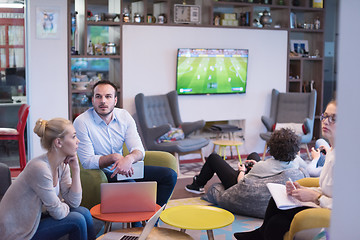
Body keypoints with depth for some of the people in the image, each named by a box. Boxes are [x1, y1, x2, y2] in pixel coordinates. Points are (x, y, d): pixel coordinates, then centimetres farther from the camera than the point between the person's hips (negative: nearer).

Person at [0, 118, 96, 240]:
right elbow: (58, 213, -21)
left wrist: (75, 170, -8)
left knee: (83, 212, -2)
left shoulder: (62, 165, -1)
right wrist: (65, 206, 1)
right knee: (77, 220, -15)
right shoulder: (39, 168, -27)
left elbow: (74, 202, -3)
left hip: (33, 218, 8)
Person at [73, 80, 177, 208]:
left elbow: (139, 150, -7)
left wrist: (128, 159, -32)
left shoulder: (124, 116, 0)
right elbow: (87, 161, -18)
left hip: (124, 168, 6)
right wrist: (114, 157, -33)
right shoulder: (81, 122, -14)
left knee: (169, 175, -5)